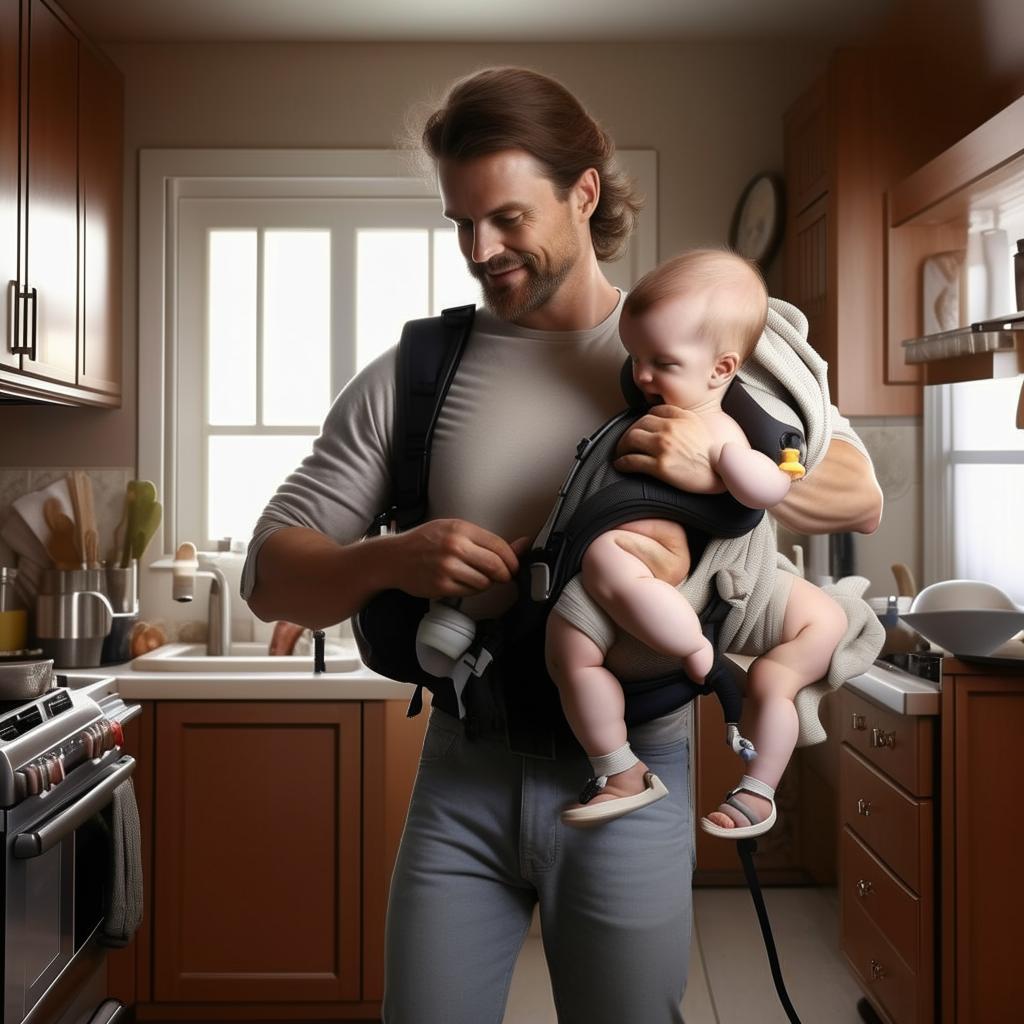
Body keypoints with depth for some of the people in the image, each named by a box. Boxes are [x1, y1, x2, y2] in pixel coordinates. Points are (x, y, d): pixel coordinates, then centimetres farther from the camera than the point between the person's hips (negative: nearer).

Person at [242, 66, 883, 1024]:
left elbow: (859, 496, 0)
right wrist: (389, 561, -23)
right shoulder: (408, 377, -2)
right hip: (462, 774, 1)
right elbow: (269, 574, -2)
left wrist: (721, 468, -20)